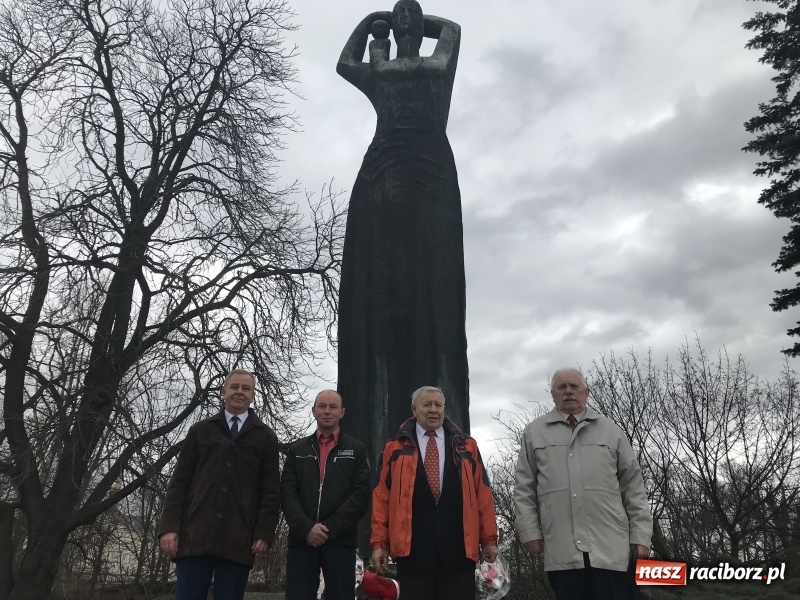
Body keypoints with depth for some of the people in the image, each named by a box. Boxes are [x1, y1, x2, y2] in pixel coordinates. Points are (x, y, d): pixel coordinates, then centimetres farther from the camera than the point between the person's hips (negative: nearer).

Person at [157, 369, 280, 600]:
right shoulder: (200, 430, 14)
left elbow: (271, 490, 5)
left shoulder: (266, 437, 10)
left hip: (239, 540, -1)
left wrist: (264, 533, -5)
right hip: (195, 535, 1)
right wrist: (169, 527, -2)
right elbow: (179, 482, 8)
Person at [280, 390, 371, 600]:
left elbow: (361, 494, -2)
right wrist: (306, 528, -12)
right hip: (301, 540, 2)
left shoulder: (357, 450, 9)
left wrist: (331, 528, -11)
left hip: (340, 541, -1)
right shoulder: (297, 450, 15)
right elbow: (287, 493, 4)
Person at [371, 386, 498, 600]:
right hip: (412, 548, -1)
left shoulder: (466, 446, 11)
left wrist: (488, 538, 3)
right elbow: (382, 497, 5)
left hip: (459, 548, 1)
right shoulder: (395, 449, 8)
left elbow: (482, 493, 8)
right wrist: (379, 542, -1)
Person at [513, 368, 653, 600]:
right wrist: (530, 531, 0)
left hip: (610, 547, 1)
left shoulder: (610, 430, 11)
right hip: (562, 551, 0)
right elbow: (524, 489, 8)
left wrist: (640, 535, 3)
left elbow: (633, 487, 10)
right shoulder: (534, 432, 9)